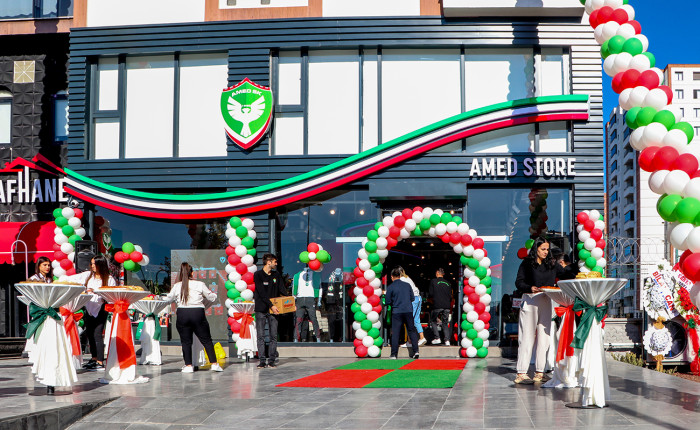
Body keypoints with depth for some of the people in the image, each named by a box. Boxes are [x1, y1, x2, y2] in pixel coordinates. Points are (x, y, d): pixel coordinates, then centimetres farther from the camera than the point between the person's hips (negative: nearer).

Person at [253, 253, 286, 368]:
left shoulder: (276, 275, 14)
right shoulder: (258, 275, -3)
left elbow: (282, 290, 11)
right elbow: (262, 293, -12)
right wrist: (271, 305, -20)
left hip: (273, 311, 4)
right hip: (261, 310, -4)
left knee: (273, 336, 1)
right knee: (260, 336, -3)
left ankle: (271, 360, 6)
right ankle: (262, 361, 0)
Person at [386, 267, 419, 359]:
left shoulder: (390, 287, -3)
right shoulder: (407, 285, 7)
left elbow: (388, 302, -2)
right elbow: (412, 298, 12)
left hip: (397, 312, -3)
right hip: (408, 310, 3)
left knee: (395, 333, 0)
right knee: (412, 330, 12)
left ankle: (394, 354, -1)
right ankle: (415, 351, 5)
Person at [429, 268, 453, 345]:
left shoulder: (433, 281, -1)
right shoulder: (448, 283, 10)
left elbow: (430, 294, -2)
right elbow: (450, 296, 11)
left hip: (437, 305, -3)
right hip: (447, 306, 3)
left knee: (433, 321, 13)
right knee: (445, 323, 10)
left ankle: (437, 338, 2)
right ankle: (447, 340, -2)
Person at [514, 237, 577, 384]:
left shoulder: (551, 264, 14)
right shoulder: (527, 264, 0)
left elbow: (564, 272, 24)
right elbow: (519, 282, -4)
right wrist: (530, 288, -19)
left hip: (546, 302, 5)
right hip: (530, 301, -5)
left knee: (544, 337, 3)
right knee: (527, 337, -6)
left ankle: (540, 372, 8)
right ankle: (521, 373, -6)